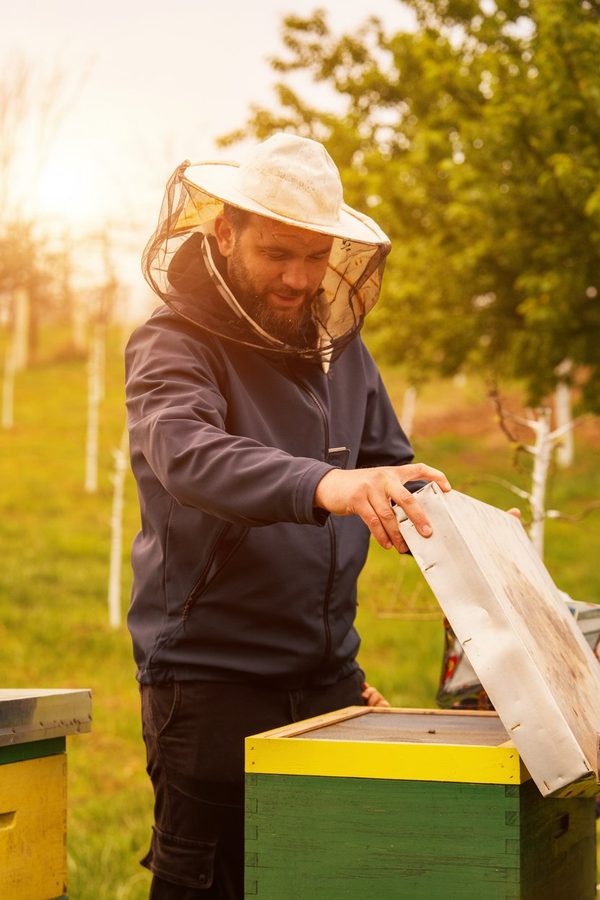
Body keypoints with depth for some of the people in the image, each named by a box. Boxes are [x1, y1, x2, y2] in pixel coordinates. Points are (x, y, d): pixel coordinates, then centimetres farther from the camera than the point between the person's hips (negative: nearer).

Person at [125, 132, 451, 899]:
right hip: (211, 683, -5)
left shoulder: (339, 348, 11)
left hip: (328, 679, 6)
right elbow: (187, 453, -29)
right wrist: (321, 485, -47)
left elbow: (392, 469, 15)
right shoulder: (172, 346, -9)